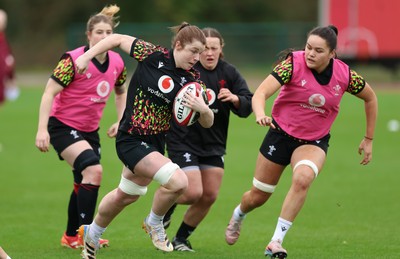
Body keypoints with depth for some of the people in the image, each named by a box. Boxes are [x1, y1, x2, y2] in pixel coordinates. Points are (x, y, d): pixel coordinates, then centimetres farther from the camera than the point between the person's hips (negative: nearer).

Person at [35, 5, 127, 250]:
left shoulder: (117, 63, -1)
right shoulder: (74, 60, -20)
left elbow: (121, 91, 19)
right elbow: (50, 92, -20)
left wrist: (120, 121, 7)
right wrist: (42, 129, -28)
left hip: (89, 129, 7)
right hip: (63, 125, -7)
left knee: (84, 183, 14)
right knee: (94, 170, -24)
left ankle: (71, 236, 32)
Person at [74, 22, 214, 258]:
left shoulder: (192, 79, -5)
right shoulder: (154, 55, -16)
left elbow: (207, 123, -5)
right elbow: (118, 39, -3)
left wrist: (203, 109, -27)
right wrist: (86, 57, -8)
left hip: (155, 143, 6)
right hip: (131, 139, -6)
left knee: (125, 196, 24)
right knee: (178, 181, -23)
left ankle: (92, 233, 50)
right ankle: (154, 223, 5)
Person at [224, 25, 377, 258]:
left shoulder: (344, 75, -13)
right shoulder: (294, 63, -20)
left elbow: (370, 98, 7)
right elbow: (261, 93, -29)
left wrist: (369, 139, 8)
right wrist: (261, 115, -51)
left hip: (315, 142, 0)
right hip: (281, 134, 0)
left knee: (302, 179, -32)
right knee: (257, 197, 10)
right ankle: (238, 215, 48)